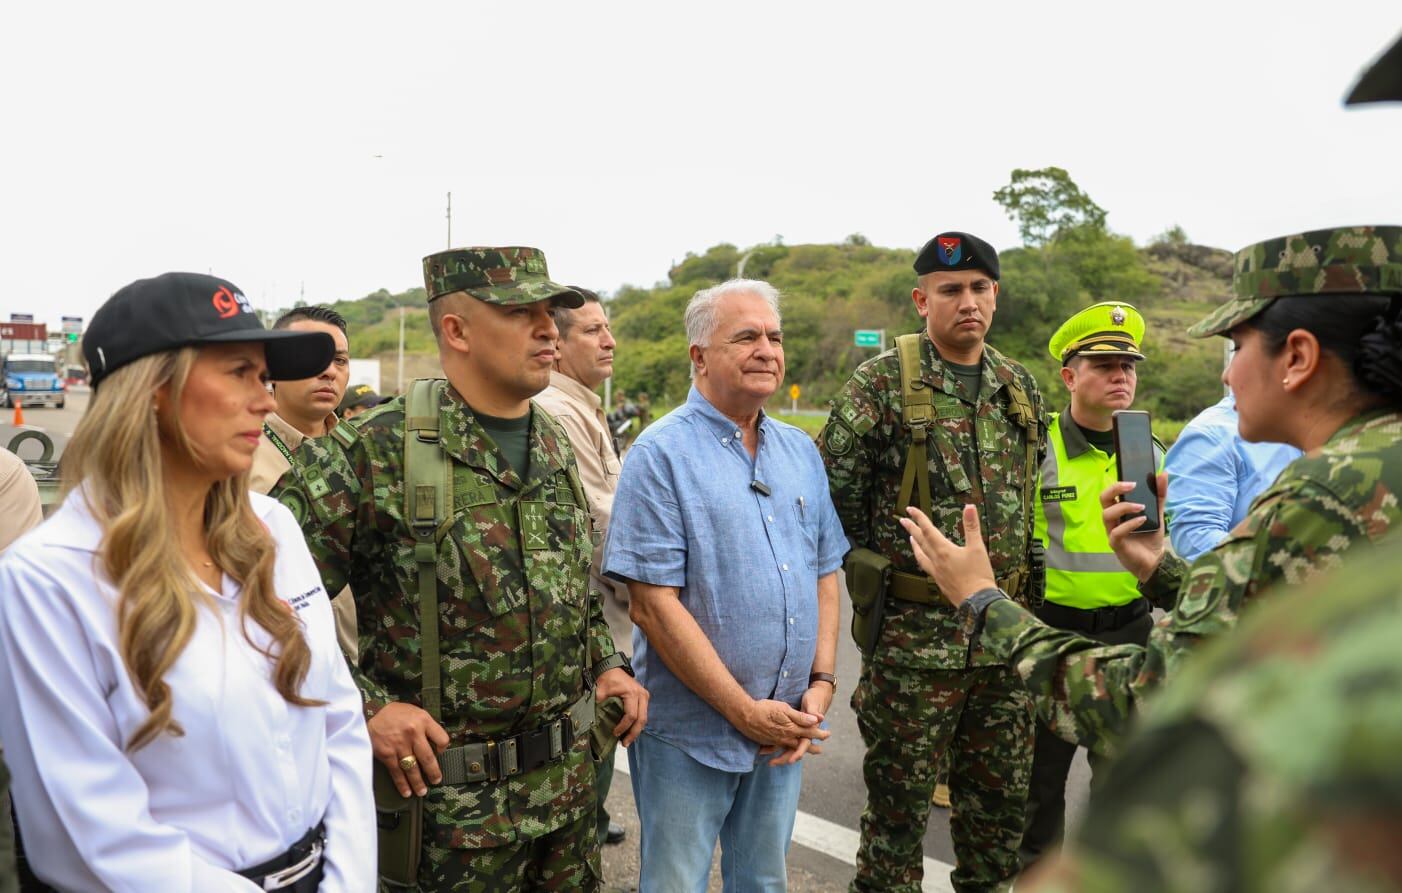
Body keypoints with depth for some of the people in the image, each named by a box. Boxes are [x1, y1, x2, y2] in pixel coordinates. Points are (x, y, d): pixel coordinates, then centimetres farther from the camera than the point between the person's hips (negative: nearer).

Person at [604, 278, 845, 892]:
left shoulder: (800, 450, 7)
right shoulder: (662, 454, -13)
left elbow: (825, 574, 10)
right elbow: (653, 606, -18)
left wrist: (821, 684, -3)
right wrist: (745, 711, -16)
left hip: (786, 732, 6)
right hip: (690, 732, -5)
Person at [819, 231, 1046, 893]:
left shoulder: (1020, 386, 10)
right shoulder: (882, 383, -8)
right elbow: (833, 494, -7)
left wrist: (1022, 599, 16)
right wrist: (875, 576, -1)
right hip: (912, 632, -5)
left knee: (1001, 794, 18)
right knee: (899, 800, 7)